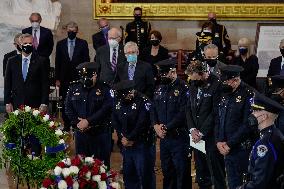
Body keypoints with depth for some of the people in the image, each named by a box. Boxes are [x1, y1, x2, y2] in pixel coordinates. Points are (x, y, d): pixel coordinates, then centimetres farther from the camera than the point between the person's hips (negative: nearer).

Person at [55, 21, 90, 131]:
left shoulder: (83, 43, 3)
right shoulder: (60, 44, 8)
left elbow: (86, 61, 3)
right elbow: (57, 62, 7)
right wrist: (57, 78, 3)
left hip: (78, 77, -2)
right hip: (65, 78, 2)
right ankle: (66, 125, 12)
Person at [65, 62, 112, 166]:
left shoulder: (104, 89, -6)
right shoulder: (74, 88, 5)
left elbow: (106, 109, -15)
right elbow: (68, 108, 4)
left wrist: (88, 121, -18)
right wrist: (76, 123, -11)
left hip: (100, 133, -3)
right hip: (80, 132, 3)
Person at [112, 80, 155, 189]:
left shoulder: (143, 102, -14)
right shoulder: (118, 102, 5)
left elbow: (142, 124, -18)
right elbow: (114, 121, 6)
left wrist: (129, 138, -12)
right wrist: (122, 137, -6)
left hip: (142, 144, -6)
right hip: (126, 144, 6)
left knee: (145, 174, -1)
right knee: (128, 174, 13)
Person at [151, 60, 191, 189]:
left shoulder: (183, 88, -12)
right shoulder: (160, 88, 12)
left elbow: (183, 114, -18)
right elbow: (153, 109, 13)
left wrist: (166, 127, -18)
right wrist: (156, 125, -5)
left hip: (179, 137, -7)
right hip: (164, 137, 7)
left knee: (182, 171, 0)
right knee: (167, 170, 14)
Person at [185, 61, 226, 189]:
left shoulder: (216, 86, -14)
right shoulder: (193, 85, 8)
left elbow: (215, 113, -16)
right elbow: (188, 109, 11)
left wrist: (202, 132, -13)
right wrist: (192, 129, -2)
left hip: (211, 136, -6)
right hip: (197, 136, 6)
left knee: (216, 173, 0)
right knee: (201, 174, 13)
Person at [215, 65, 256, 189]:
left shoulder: (249, 95, -13)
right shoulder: (225, 94, 11)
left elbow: (248, 125, -18)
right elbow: (218, 120, 13)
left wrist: (229, 144, -16)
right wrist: (219, 141, -1)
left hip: (243, 150, -7)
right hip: (227, 150, 7)